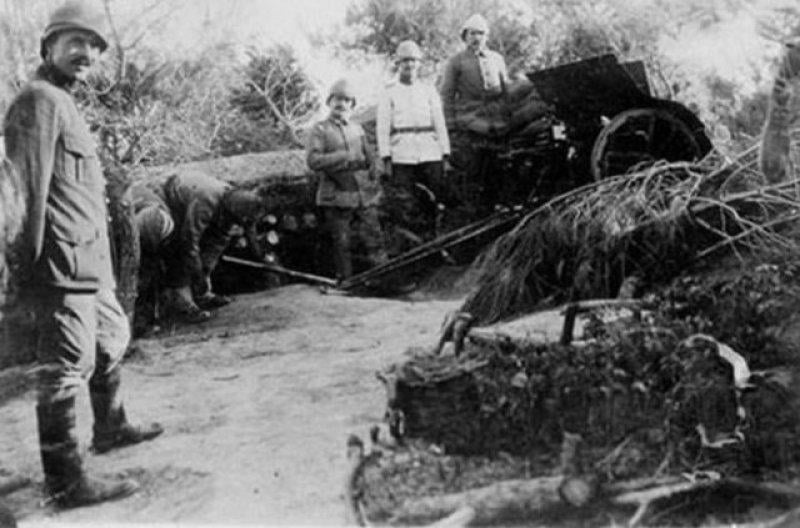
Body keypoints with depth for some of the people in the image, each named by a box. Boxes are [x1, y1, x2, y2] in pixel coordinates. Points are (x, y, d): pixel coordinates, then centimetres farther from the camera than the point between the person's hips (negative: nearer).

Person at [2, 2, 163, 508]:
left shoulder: (64, 103, 22)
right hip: (64, 262, -11)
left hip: (90, 262, 11)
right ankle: (66, 481, -5)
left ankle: (110, 428, 42)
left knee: (112, 337, 25)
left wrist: (99, 264, 16)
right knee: (69, 363, -9)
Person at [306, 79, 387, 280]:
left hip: (364, 195, 4)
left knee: (374, 241, 0)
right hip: (336, 198, -4)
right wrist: (344, 157, -15)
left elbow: (369, 159, 20)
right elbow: (313, 160, -12)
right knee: (342, 245, 2)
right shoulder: (319, 130, 0)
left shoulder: (357, 129, 15)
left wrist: (374, 186, 13)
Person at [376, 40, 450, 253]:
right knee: (404, 209, -6)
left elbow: (440, 124, 14)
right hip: (401, 157, -2)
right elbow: (382, 127, 4)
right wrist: (386, 159, -6)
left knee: (430, 203, -1)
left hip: (430, 155, 2)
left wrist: (445, 155, 5)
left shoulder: (429, 91, 16)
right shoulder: (389, 93, 9)